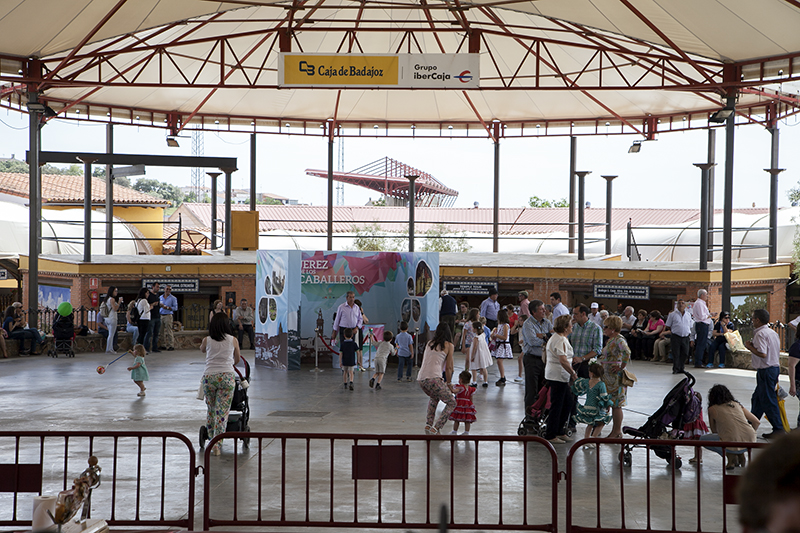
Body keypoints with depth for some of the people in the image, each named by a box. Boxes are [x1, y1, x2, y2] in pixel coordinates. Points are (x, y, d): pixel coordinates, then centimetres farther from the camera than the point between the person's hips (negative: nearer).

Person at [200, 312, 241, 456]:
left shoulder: (207, 340, 5)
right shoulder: (233, 340, 5)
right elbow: (237, 360, 20)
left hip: (208, 376, 1)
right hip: (227, 376, -1)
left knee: (211, 410, 15)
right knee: (222, 411, -2)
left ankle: (211, 440, 19)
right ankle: (217, 443, -10)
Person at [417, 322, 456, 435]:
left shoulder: (429, 343, 21)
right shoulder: (448, 345, 6)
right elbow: (448, 368, 3)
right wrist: (448, 383, 17)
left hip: (421, 379, 6)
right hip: (434, 378, -6)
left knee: (434, 397, 35)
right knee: (451, 403, 8)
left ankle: (428, 425, 20)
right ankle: (435, 429, -7)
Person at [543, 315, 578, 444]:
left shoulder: (554, 338, 16)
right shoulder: (561, 340, -18)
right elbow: (563, 361, -27)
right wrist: (573, 373, -17)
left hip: (553, 374, 11)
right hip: (558, 376, -11)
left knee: (568, 402, 16)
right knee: (556, 406, -5)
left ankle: (559, 432, 22)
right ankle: (550, 435, 1)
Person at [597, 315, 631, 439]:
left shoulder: (619, 340, -16)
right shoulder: (611, 340, 15)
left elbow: (627, 353, -32)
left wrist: (621, 367, -24)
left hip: (615, 377, -10)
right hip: (608, 376, 10)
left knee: (616, 405, -4)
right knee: (613, 404, 12)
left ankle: (617, 432, 2)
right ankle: (615, 431, 18)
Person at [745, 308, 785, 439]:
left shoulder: (760, 334, -18)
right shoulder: (773, 333, 12)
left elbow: (762, 354, -27)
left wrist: (750, 347, -11)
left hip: (766, 371, -10)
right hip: (775, 367, 10)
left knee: (768, 400, -3)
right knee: (757, 398, 18)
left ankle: (778, 430, 0)